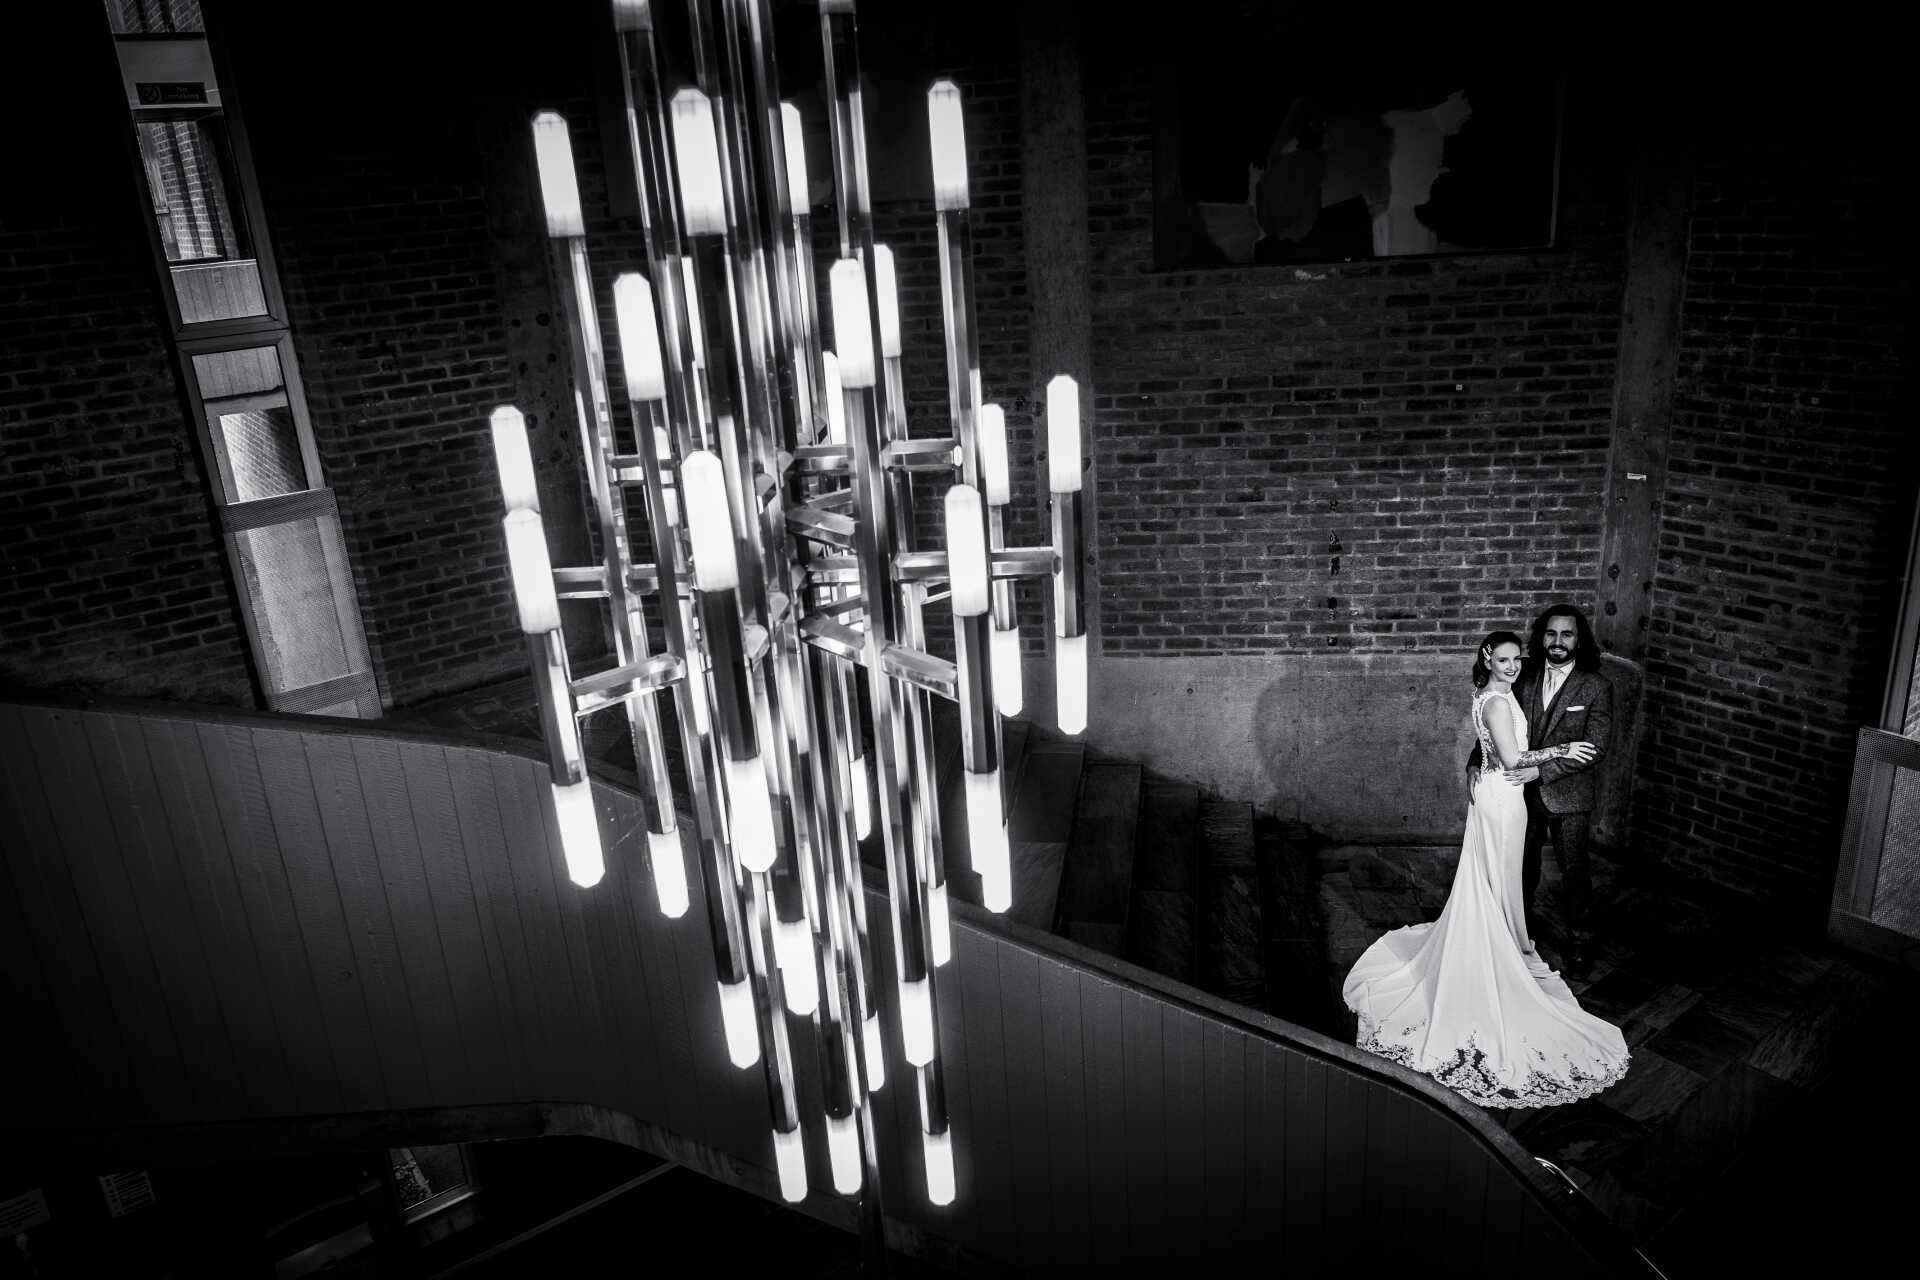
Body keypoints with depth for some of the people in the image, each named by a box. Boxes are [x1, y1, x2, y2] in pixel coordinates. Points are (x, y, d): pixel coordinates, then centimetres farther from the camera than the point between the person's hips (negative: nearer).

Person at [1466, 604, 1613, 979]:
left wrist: (1540, 769, -24)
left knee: (1574, 870, 9)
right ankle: (1522, 928, 40)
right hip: (1524, 791, 4)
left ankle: (1579, 945, 27)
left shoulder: (1596, 686, -12)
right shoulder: (1525, 677, -1)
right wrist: (1475, 764, -11)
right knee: (1522, 863, 19)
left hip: (1568, 795, -4)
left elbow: (1595, 749, -18)